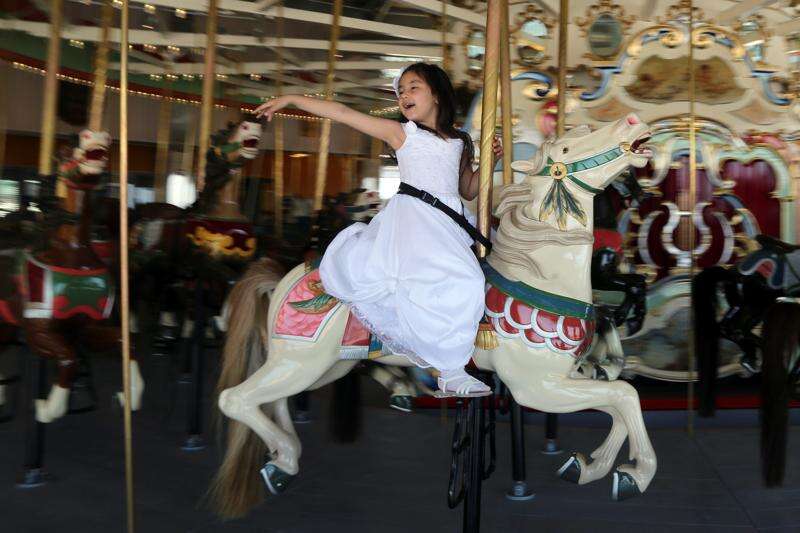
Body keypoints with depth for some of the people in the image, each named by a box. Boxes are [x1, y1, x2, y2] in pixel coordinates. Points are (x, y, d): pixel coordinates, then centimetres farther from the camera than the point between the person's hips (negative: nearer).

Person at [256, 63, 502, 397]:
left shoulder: (460, 142, 21)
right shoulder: (400, 133, 10)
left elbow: (469, 191, 30)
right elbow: (344, 114, 6)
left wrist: (490, 161, 15)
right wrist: (290, 100, 5)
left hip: (450, 223, 6)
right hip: (413, 217, -6)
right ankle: (450, 369, -21)